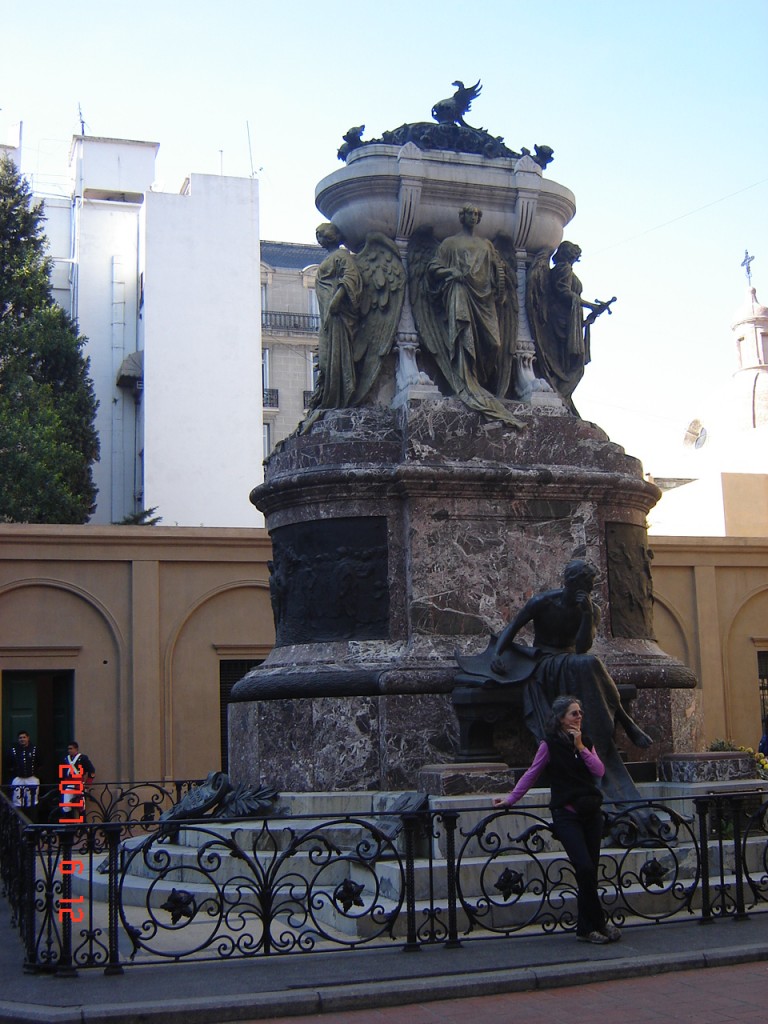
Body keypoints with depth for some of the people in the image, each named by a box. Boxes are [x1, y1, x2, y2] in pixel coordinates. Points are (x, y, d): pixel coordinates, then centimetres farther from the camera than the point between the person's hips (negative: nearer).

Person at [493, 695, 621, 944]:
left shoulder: (586, 741, 11)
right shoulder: (550, 744, -3)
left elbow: (599, 771, -1)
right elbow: (531, 774, 2)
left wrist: (581, 747, -9)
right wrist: (510, 799, 1)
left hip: (591, 811, 5)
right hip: (567, 814, -5)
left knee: (589, 872, 5)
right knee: (585, 869, -15)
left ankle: (586, 928, 15)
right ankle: (599, 923, -1)